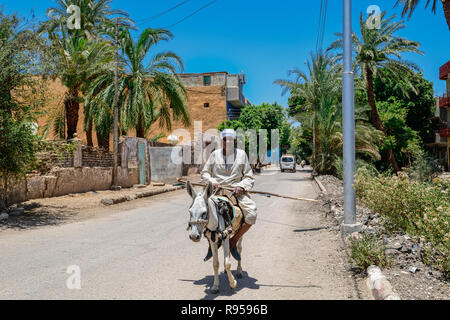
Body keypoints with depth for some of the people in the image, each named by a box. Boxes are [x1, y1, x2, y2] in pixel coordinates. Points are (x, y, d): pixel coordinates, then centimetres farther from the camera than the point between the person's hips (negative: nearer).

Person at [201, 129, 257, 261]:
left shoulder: (241, 154, 8)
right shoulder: (215, 154, 9)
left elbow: (249, 177, 9)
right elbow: (204, 173, 14)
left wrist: (241, 186, -11)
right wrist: (212, 181, -7)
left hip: (237, 191, 0)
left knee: (252, 213, -24)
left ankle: (234, 241, -3)